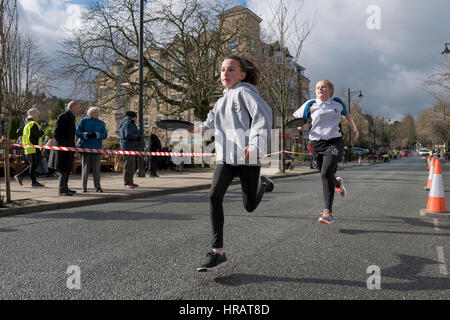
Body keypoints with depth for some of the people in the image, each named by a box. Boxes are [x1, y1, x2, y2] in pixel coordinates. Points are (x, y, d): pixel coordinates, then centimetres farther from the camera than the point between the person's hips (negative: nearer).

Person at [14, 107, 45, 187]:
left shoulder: (27, 125, 20)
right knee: (34, 165, -3)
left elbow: (23, 137, 25)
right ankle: (34, 182, 3)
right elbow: (39, 134, -19)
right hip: (33, 148, -10)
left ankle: (19, 175, 15)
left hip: (28, 148, 10)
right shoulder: (33, 124, -12)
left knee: (34, 165, 15)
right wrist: (42, 131, -1)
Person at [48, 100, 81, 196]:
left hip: (69, 148, 9)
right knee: (63, 170, -5)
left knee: (68, 169, 14)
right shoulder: (62, 117, -12)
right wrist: (65, 145, -19)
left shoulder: (72, 117, 15)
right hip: (62, 148, -9)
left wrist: (73, 146, 15)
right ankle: (61, 190, 4)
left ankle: (65, 188, 23)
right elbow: (56, 134, -16)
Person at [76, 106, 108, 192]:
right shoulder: (83, 121, 7)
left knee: (96, 168, 2)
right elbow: (77, 132, 2)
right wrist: (86, 135, -15)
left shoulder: (101, 123, 13)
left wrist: (96, 134, -12)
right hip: (85, 147, -2)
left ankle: (97, 186, 8)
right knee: (85, 167, 1)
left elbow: (105, 135, 4)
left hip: (97, 148, 2)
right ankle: (84, 187, 10)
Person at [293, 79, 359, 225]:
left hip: (335, 142, -2)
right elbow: (296, 117, 10)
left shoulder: (337, 103, 7)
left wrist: (354, 128, 21)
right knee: (325, 176, 11)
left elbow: (346, 114, 26)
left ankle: (328, 212, -18)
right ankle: (338, 183, 51)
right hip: (317, 144, 2)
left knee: (325, 174, -20)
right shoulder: (310, 105, 3)